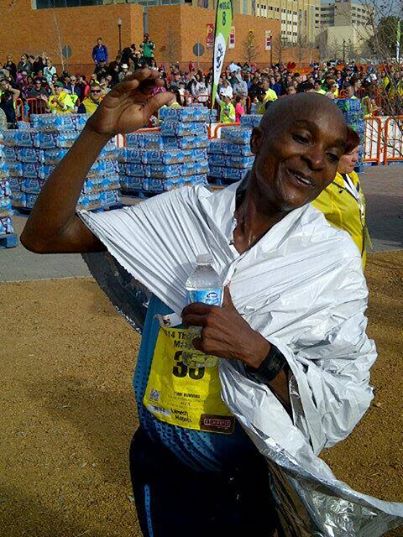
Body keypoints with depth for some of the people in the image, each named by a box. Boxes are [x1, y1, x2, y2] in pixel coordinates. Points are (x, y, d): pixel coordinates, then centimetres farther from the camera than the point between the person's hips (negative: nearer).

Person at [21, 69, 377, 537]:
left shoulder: (334, 258, -14)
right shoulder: (186, 213, -11)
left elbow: (345, 402, -14)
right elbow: (43, 235, -12)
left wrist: (253, 348, -28)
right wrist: (99, 132, -23)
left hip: (256, 482, -1)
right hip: (162, 469, 2)